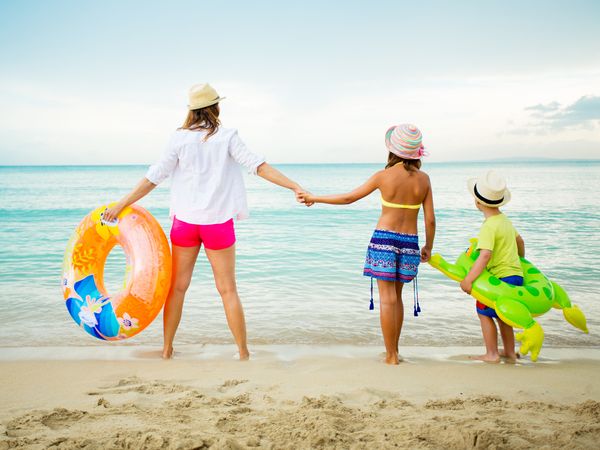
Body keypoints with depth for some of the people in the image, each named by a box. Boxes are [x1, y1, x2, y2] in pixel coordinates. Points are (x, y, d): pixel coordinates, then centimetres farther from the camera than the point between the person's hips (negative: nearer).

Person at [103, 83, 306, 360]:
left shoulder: (179, 139, -1)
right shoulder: (227, 137, -5)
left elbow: (154, 177, -2)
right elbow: (258, 166, -11)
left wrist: (120, 205, 4)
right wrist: (295, 187, -11)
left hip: (185, 221, 2)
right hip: (218, 222, -1)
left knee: (177, 286, 13)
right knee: (227, 290, 5)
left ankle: (167, 349, 20)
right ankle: (243, 353, 9)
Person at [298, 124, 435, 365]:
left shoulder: (384, 176, -9)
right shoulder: (423, 179, -1)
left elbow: (348, 198, -2)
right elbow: (430, 220, 0)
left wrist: (314, 198, 10)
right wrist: (428, 247, 16)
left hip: (384, 238, -3)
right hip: (408, 242, 3)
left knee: (387, 298, 0)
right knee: (396, 295, 17)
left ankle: (391, 356, 3)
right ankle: (394, 351, 23)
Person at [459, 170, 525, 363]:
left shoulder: (489, 227, -18)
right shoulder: (505, 220, 11)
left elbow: (485, 255, -29)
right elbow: (519, 241, 26)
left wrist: (468, 280, -28)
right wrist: (521, 261, 44)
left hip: (502, 277, -9)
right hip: (516, 274, 9)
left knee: (484, 312, 4)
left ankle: (492, 354, 9)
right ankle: (510, 352, 29)